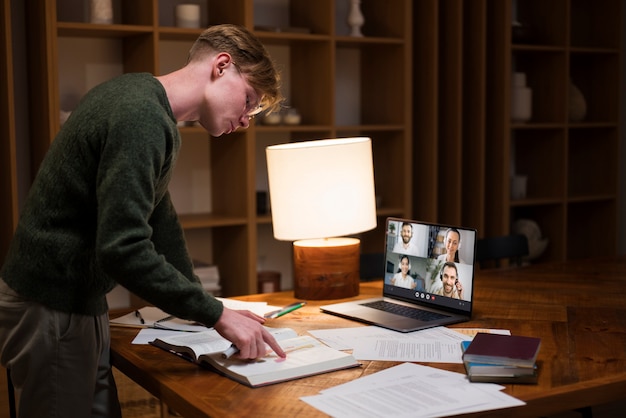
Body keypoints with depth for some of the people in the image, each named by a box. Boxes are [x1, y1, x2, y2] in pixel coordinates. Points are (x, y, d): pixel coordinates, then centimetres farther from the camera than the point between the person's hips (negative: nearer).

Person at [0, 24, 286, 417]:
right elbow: (123, 249, -30)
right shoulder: (141, 118, -23)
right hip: (52, 310, -10)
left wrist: (205, 305, 14)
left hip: (79, 300, 10)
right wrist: (217, 315, -23)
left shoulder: (143, 97, 10)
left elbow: (158, 218, 17)